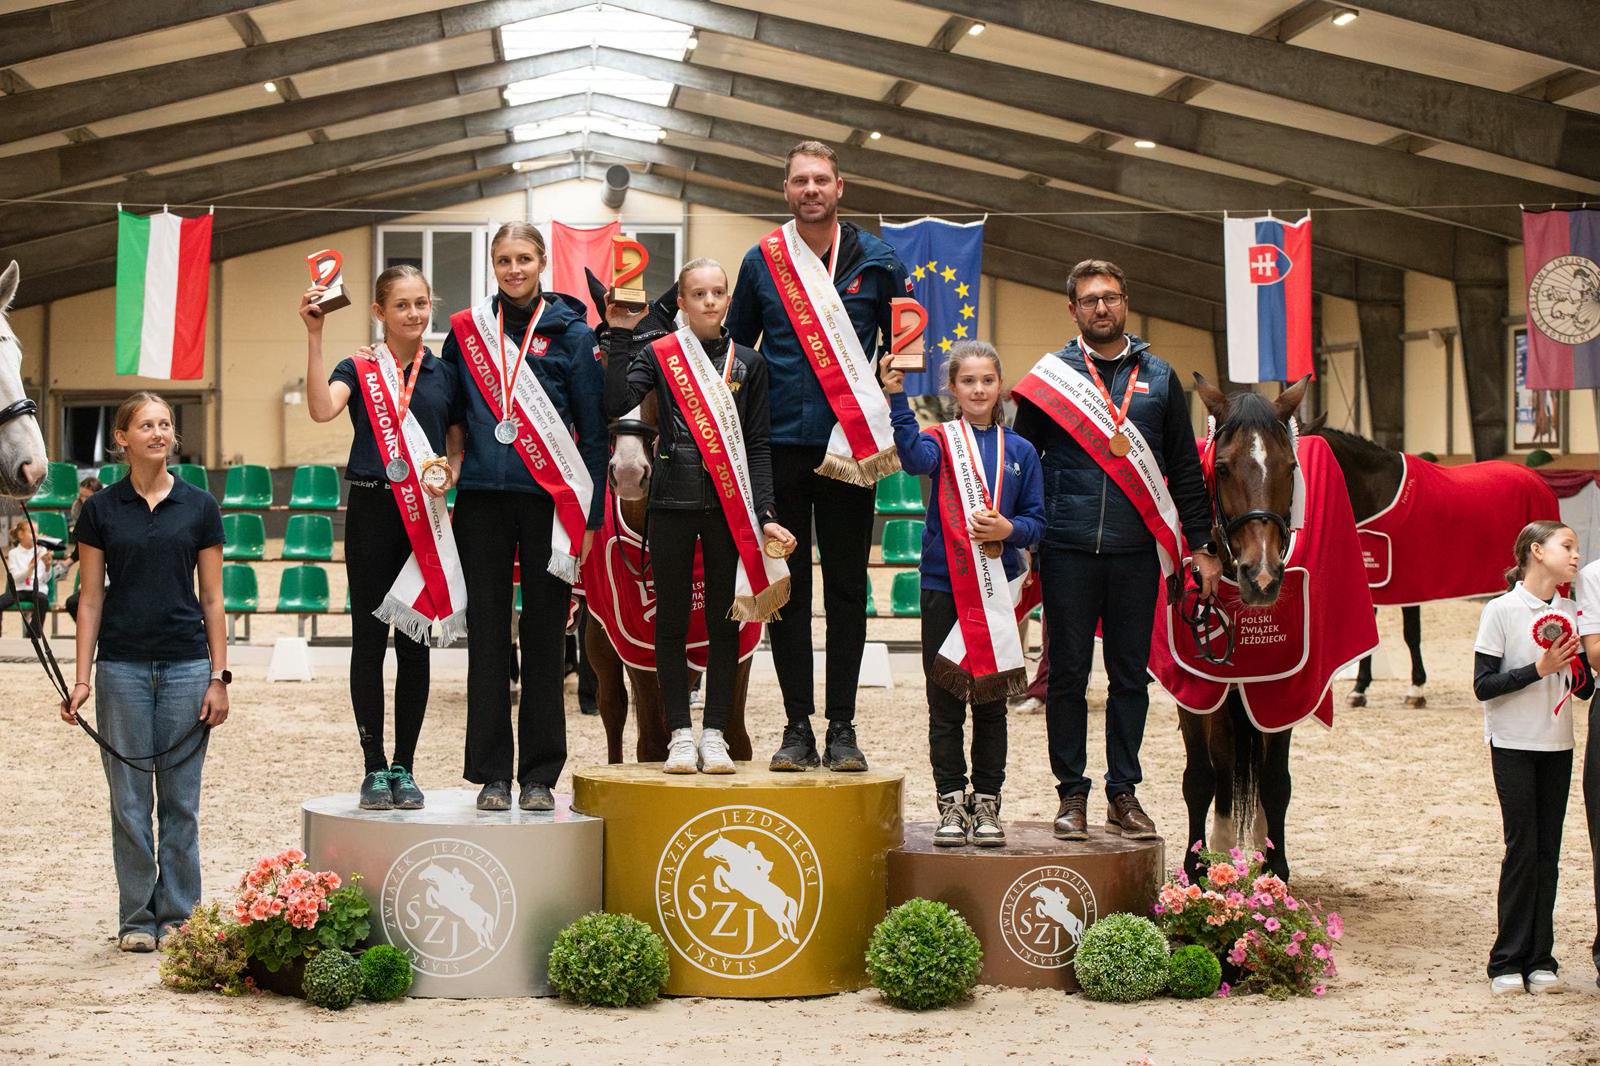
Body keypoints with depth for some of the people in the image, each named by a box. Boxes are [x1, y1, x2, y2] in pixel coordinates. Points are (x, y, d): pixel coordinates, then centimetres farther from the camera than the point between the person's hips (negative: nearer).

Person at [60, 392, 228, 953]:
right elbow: (90, 600, 4)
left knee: (181, 800, 5)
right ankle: (137, 919, 13)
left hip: (186, 664, 0)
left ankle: (179, 915, 15)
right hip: (123, 666, 0)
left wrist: (218, 677, -2)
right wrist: (82, 678, -3)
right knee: (129, 800, 3)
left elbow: (212, 600, 4)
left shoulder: (199, 506, 3)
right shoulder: (100, 510, 3)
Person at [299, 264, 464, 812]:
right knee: (369, 639, 1)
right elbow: (322, 408, -19)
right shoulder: (359, 369, 1)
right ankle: (374, 768, 9)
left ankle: (404, 768, 14)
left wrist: (451, 474, -7)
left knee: (414, 640, 6)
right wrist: (314, 335, -24)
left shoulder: (445, 374, 9)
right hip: (371, 509, -2)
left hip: (424, 516, 2)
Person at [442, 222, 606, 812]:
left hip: (549, 499, -2)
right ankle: (492, 774, 9)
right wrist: (455, 459, 7)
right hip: (483, 500, 2)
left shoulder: (572, 333, 2)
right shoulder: (466, 330, 8)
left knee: (543, 640, 1)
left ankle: (540, 775, 8)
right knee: (488, 639, 3)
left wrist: (590, 514, -2)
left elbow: (593, 430, 2)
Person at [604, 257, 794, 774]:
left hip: (729, 505, 1)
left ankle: (714, 733, 10)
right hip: (673, 501, -1)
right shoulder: (659, 354, 3)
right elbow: (615, 403, -12)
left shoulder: (749, 362, 9)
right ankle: (679, 733, 9)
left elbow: (757, 445, 8)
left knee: (724, 620, 3)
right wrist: (619, 339, -14)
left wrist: (765, 513, 0)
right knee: (672, 620, 2)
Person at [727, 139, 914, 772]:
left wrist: (883, 414, 2)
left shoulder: (874, 259, 4)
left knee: (847, 588, 2)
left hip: (849, 450, -1)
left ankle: (842, 727, 7)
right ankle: (797, 726, 9)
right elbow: (734, 351, 15)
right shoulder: (762, 261, 7)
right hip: (780, 447, 1)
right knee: (786, 588, 2)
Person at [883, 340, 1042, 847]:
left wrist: (1008, 530, -14)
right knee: (945, 703, 3)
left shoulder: (1020, 451, 7)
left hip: (998, 590, 1)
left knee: (991, 702, 7)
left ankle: (986, 804, 15)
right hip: (943, 587, -1)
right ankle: (951, 804, 10)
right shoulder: (941, 440, 1)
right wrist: (897, 397, -36)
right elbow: (915, 457, -24)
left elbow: (1037, 522, 7)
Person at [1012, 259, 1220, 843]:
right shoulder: (1051, 374, 5)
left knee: (1131, 675, 7)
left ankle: (1123, 792, 16)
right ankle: (1072, 793, 13)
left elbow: (1184, 470, 13)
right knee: (1068, 674, 3)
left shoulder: (1158, 377, 10)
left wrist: (1201, 544, 7)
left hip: (1136, 552, 2)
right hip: (1068, 551, -2)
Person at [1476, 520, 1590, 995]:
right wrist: (1539, 669, -19)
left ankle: (1539, 960, 8)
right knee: (1522, 848, -6)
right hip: (1513, 745, -5)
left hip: (1557, 746, 5)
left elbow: (1585, 688, 10)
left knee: (1548, 851, 4)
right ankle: (1508, 962, 1)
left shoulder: (1571, 613, 8)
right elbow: (1483, 685, -11)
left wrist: (1575, 668, -11)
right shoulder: (1501, 611, -7)